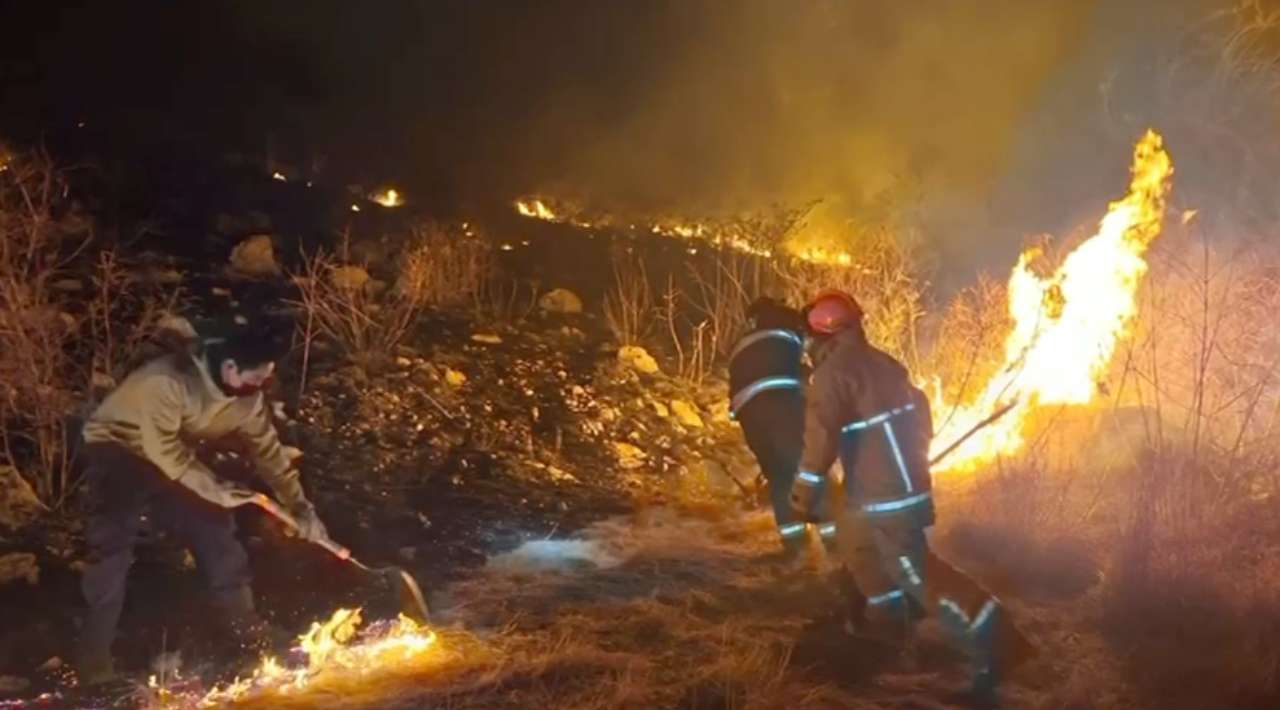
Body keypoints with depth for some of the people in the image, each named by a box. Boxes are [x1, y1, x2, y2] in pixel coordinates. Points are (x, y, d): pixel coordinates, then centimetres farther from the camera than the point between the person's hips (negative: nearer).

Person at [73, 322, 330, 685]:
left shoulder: (246, 396, -13)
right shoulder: (167, 382, -36)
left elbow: (267, 449, -5)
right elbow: (163, 450, -33)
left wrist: (301, 508, -7)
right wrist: (214, 489, -28)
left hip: (173, 456, 7)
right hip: (115, 450, -6)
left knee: (215, 526, 1)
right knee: (113, 544, -19)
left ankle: (245, 625, 14)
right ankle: (94, 656, -10)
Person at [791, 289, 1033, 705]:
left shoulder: (834, 372, -18)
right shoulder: (883, 363, 9)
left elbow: (822, 430, -27)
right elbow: (919, 409, 18)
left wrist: (808, 483, -15)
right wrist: (915, 456, 32)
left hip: (885, 495, -10)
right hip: (906, 482, 10)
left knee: (918, 575, -5)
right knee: (855, 538, 28)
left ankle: (991, 650, -3)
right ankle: (887, 612, 42)